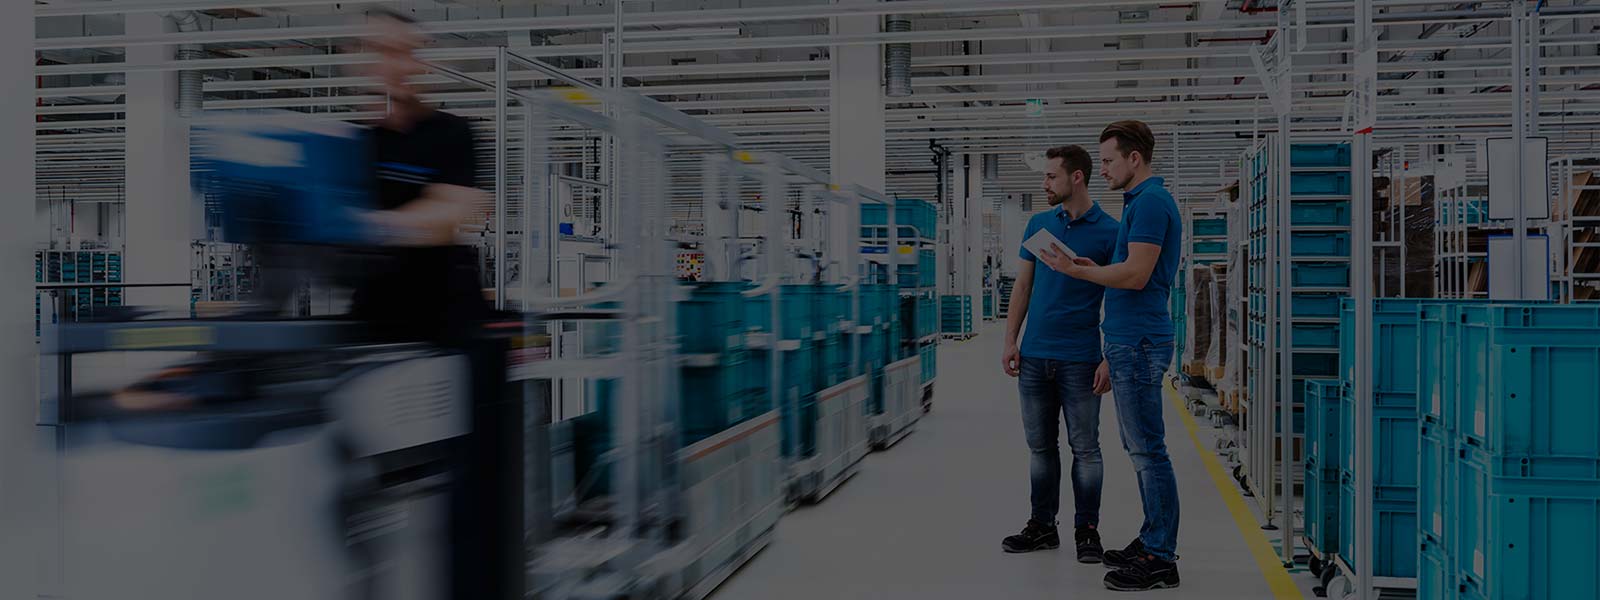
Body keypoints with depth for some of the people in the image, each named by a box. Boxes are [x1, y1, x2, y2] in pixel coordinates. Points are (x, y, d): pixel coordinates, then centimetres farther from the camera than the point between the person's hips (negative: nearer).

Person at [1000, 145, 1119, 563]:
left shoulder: (1108, 231, -4)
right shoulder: (1038, 225, 9)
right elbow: (1023, 285, 13)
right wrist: (1010, 340, 4)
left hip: (1080, 359, -5)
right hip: (1035, 355, 5)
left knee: (1084, 447, 2)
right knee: (1040, 446, 10)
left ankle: (1087, 529, 10)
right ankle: (1042, 526, 19)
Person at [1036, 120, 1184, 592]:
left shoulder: (1150, 202, -14)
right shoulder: (1143, 201, 17)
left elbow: (1136, 274, -21)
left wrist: (1074, 270, -13)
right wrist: (1094, 271, 15)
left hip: (1138, 343, -11)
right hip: (1130, 342, 11)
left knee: (1148, 451, -7)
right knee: (1141, 449, 15)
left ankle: (1160, 560, -2)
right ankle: (1154, 541, 22)